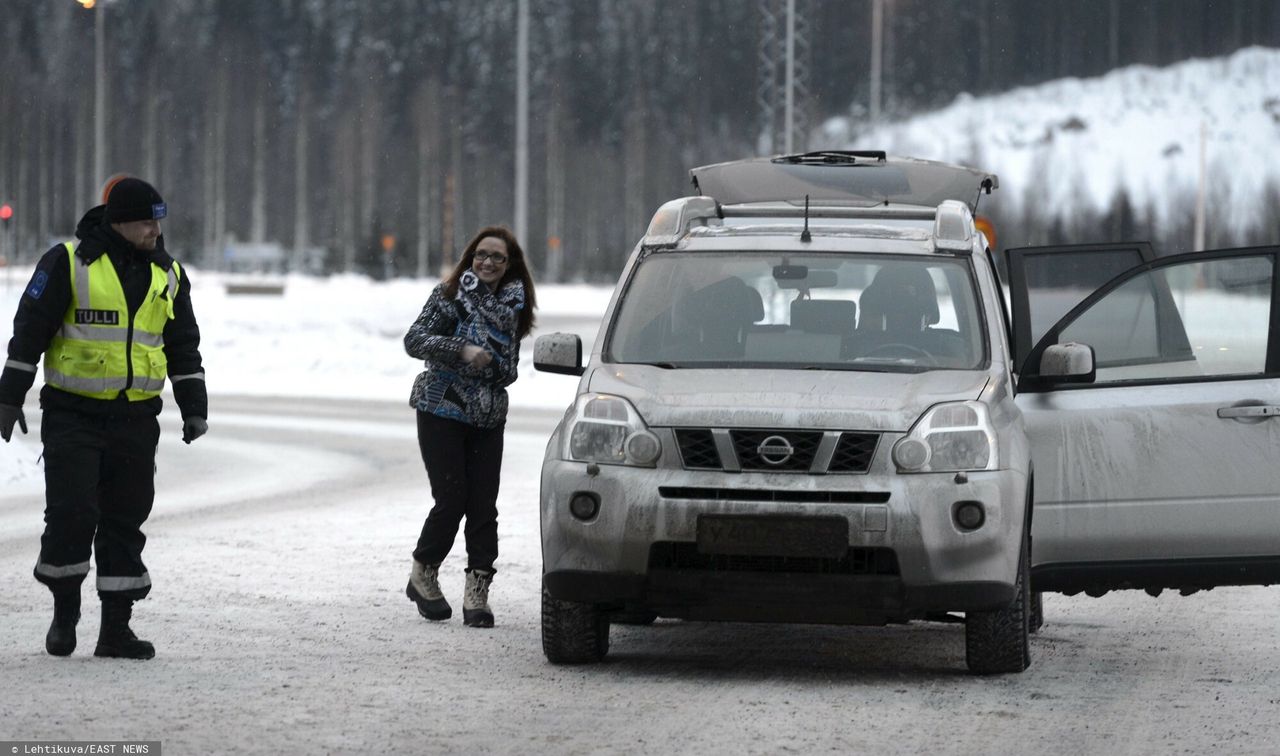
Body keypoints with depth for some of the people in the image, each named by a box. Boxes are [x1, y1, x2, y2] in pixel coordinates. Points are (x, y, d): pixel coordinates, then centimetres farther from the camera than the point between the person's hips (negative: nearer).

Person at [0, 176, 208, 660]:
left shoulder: (167, 275, 9)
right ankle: (65, 609, 10)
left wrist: (194, 408, 12)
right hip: (73, 414, -4)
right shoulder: (67, 263, -6)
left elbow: (184, 347, 18)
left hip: (136, 418, 4)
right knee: (71, 512, -11)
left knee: (126, 520, 4)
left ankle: (116, 628, 9)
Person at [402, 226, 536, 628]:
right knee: (451, 499, -8)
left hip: (488, 417, 4)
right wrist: (462, 350, -23)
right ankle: (423, 576, 13)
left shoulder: (513, 304, 11)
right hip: (441, 411, -4)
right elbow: (414, 339, -12)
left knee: (483, 505, -4)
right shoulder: (449, 294, -2)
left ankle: (477, 591, -3)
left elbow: (509, 367, 15)